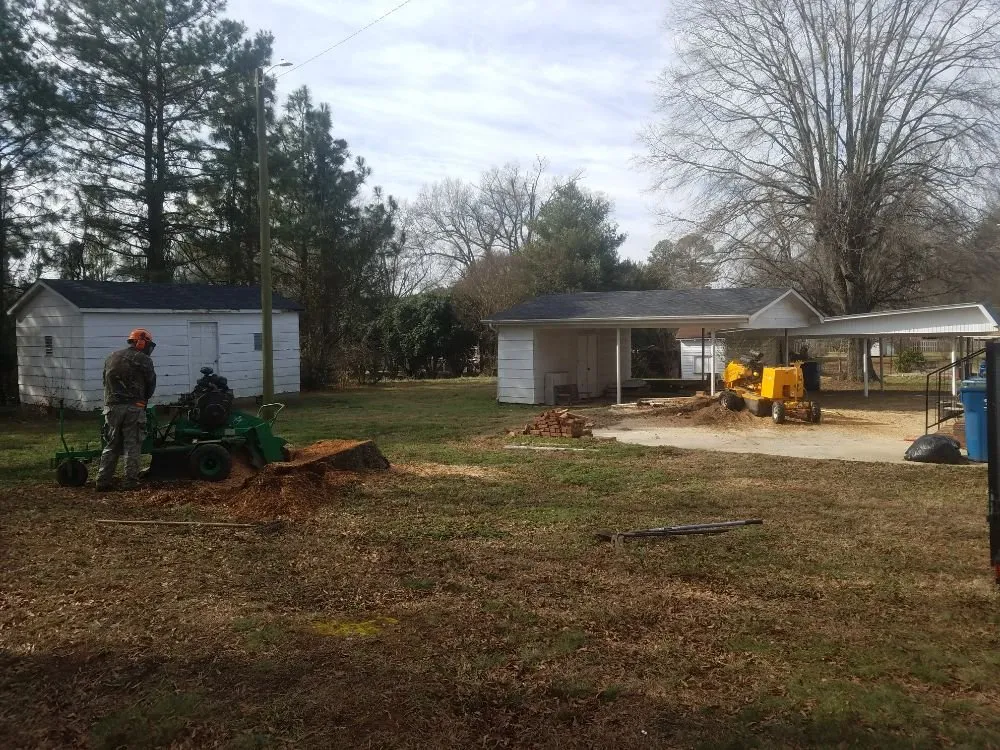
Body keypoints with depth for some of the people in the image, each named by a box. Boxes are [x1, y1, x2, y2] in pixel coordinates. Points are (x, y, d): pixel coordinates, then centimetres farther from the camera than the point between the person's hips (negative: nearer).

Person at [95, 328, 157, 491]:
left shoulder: (111, 358, 17)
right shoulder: (143, 360, -2)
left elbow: (106, 382, 15)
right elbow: (151, 385, 3)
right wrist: (143, 399, 21)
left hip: (112, 407, 5)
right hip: (133, 408, -5)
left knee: (111, 446, 12)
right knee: (132, 446, 0)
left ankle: (103, 481, 9)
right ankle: (130, 482, 0)